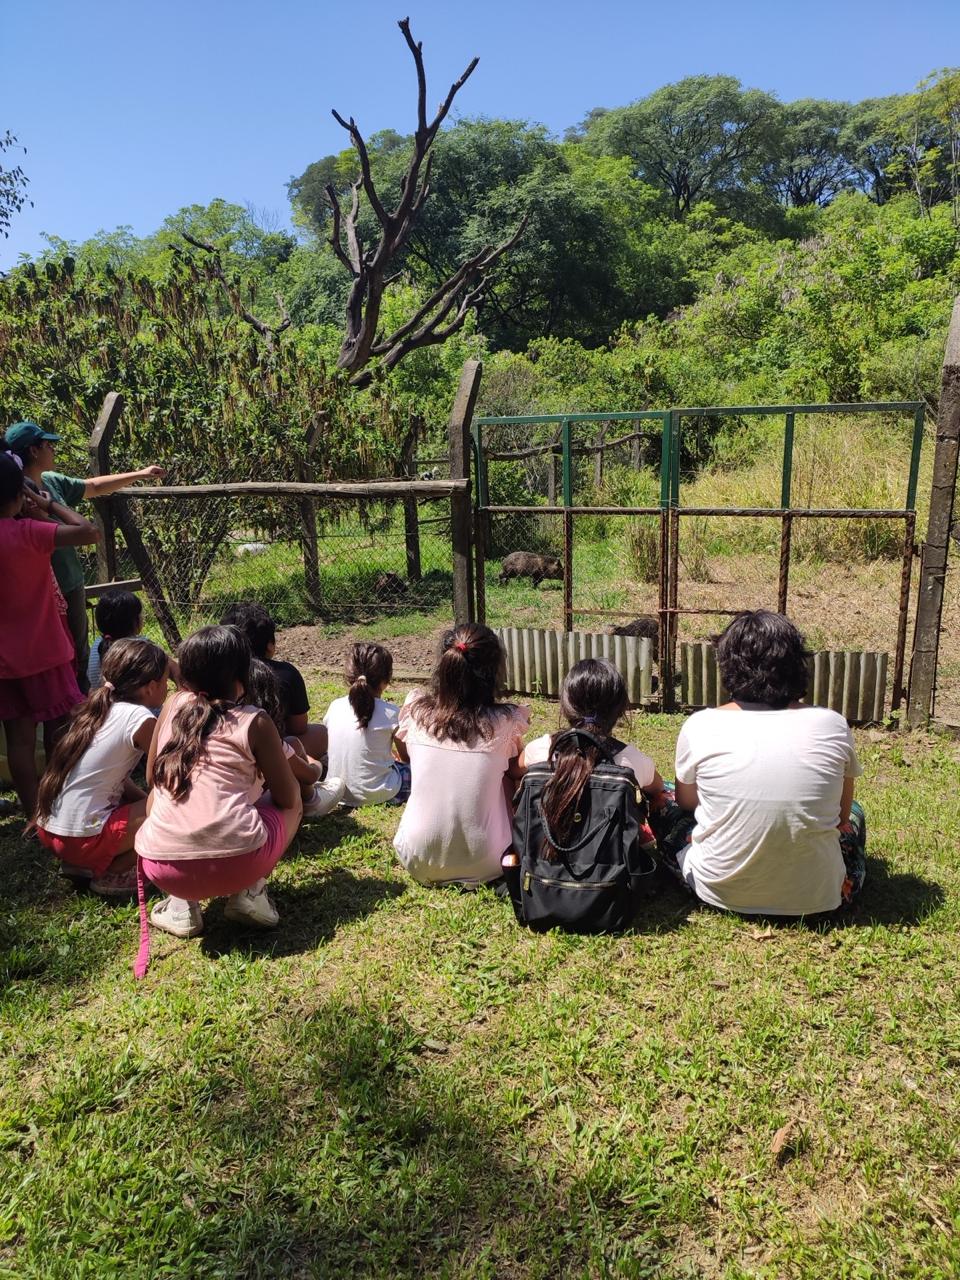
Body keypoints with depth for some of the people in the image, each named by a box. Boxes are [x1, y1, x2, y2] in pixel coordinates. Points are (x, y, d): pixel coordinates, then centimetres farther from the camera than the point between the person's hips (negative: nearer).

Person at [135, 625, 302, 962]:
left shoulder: (173, 705, 10)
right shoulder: (255, 722, 1)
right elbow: (287, 798, 7)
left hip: (163, 867, 3)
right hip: (237, 862, -3)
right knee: (292, 804, 25)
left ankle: (181, 903, 19)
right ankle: (249, 892, 7)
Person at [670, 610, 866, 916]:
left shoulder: (700, 727, -12)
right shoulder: (833, 726, -10)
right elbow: (842, 813, 6)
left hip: (719, 889, -1)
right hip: (815, 896, 2)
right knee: (853, 812, 31)